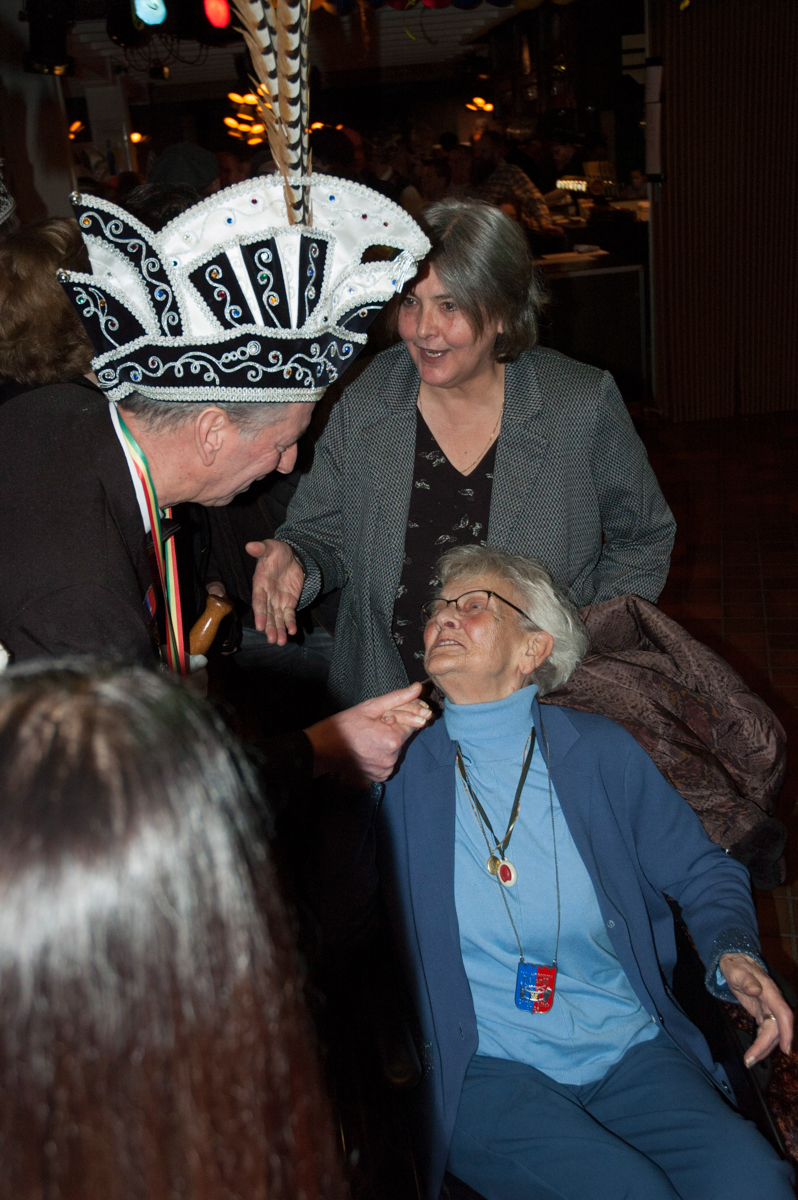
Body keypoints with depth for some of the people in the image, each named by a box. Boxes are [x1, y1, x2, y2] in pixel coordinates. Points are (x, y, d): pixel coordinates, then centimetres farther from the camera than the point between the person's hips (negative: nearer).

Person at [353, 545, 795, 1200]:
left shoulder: (602, 750, 6)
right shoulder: (400, 769, 3)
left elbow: (702, 873, 13)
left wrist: (735, 955, -6)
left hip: (633, 1051, 2)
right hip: (484, 1068, -1)